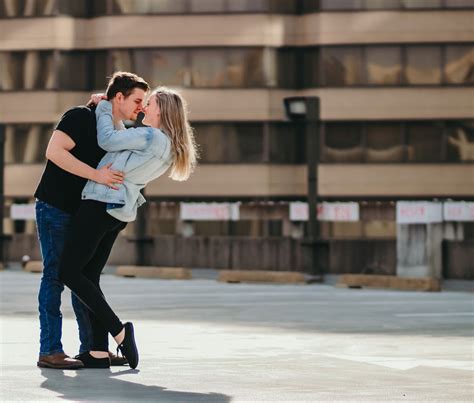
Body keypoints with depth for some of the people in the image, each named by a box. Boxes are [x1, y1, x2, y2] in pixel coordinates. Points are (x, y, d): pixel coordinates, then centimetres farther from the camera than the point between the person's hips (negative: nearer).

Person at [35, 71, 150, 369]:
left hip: (82, 212, 8)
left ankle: (91, 347, 15)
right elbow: (54, 151, -26)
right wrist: (95, 174, -29)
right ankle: (50, 351, -3)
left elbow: (116, 172, 23)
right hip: (55, 208, -8)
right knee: (55, 276, -6)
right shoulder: (82, 117, -14)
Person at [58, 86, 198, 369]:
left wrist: (105, 109, 7)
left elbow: (108, 141, -8)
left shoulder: (153, 137, -14)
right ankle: (99, 353, 2)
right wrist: (108, 108, 24)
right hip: (118, 211, 10)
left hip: (101, 204, -10)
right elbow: (122, 138, 30)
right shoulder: (168, 146, 15)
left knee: (69, 273, -5)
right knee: (89, 277, 9)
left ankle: (118, 331, -10)